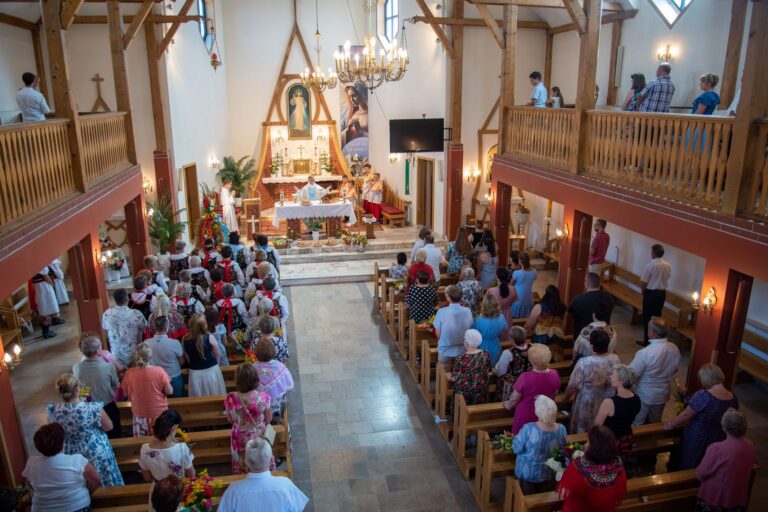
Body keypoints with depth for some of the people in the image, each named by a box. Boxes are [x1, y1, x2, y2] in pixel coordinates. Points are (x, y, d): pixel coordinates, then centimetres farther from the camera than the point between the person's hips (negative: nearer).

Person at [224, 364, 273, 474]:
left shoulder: (230, 399, -29)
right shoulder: (263, 397, -31)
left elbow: (230, 420, -9)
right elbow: (269, 419, -13)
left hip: (240, 440, 1)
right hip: (259, 438, -1)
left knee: (242, 468, 29)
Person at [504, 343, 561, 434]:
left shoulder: (525, 378, -32)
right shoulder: (554, 374, -19)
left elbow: (514, 399, -17)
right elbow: (554, 394, 2)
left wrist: (508, 405, 5)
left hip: (526, 416, -3)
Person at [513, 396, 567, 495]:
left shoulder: (528, 428, -33)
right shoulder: (561, 429, -19)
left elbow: (516, 449, -19)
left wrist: (517, 437, -1)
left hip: (528, 472, -3)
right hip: (549, 473, 3)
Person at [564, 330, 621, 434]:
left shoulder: (584, 363, -30)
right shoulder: (616, 359, -16)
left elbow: (573, 386, -20)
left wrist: (565, 396, 0)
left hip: (588, 407, -4)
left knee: (582, 433, 20)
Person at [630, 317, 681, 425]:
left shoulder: (645, 353, -32)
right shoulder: (675, 349, -11)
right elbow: (674, 372, 6)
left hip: (644, 396, -6)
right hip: (663, 394, 6)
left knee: (637, 425, 14)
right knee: (655, 423, 24)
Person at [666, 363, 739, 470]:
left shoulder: (702, 395, -27)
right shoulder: (734, 399, -8)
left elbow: (685, 415, -19)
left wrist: (670, 425, -3)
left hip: (697, 441, -5)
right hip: (718, 442, 6)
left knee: (687, 470, 16)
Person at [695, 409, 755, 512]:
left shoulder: (716, 448, -29)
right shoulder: (750, 446, -9)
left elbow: (701, 474, -18)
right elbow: (742, 469, 8)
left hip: (715, 499, -5)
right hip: (739, 498, 5)